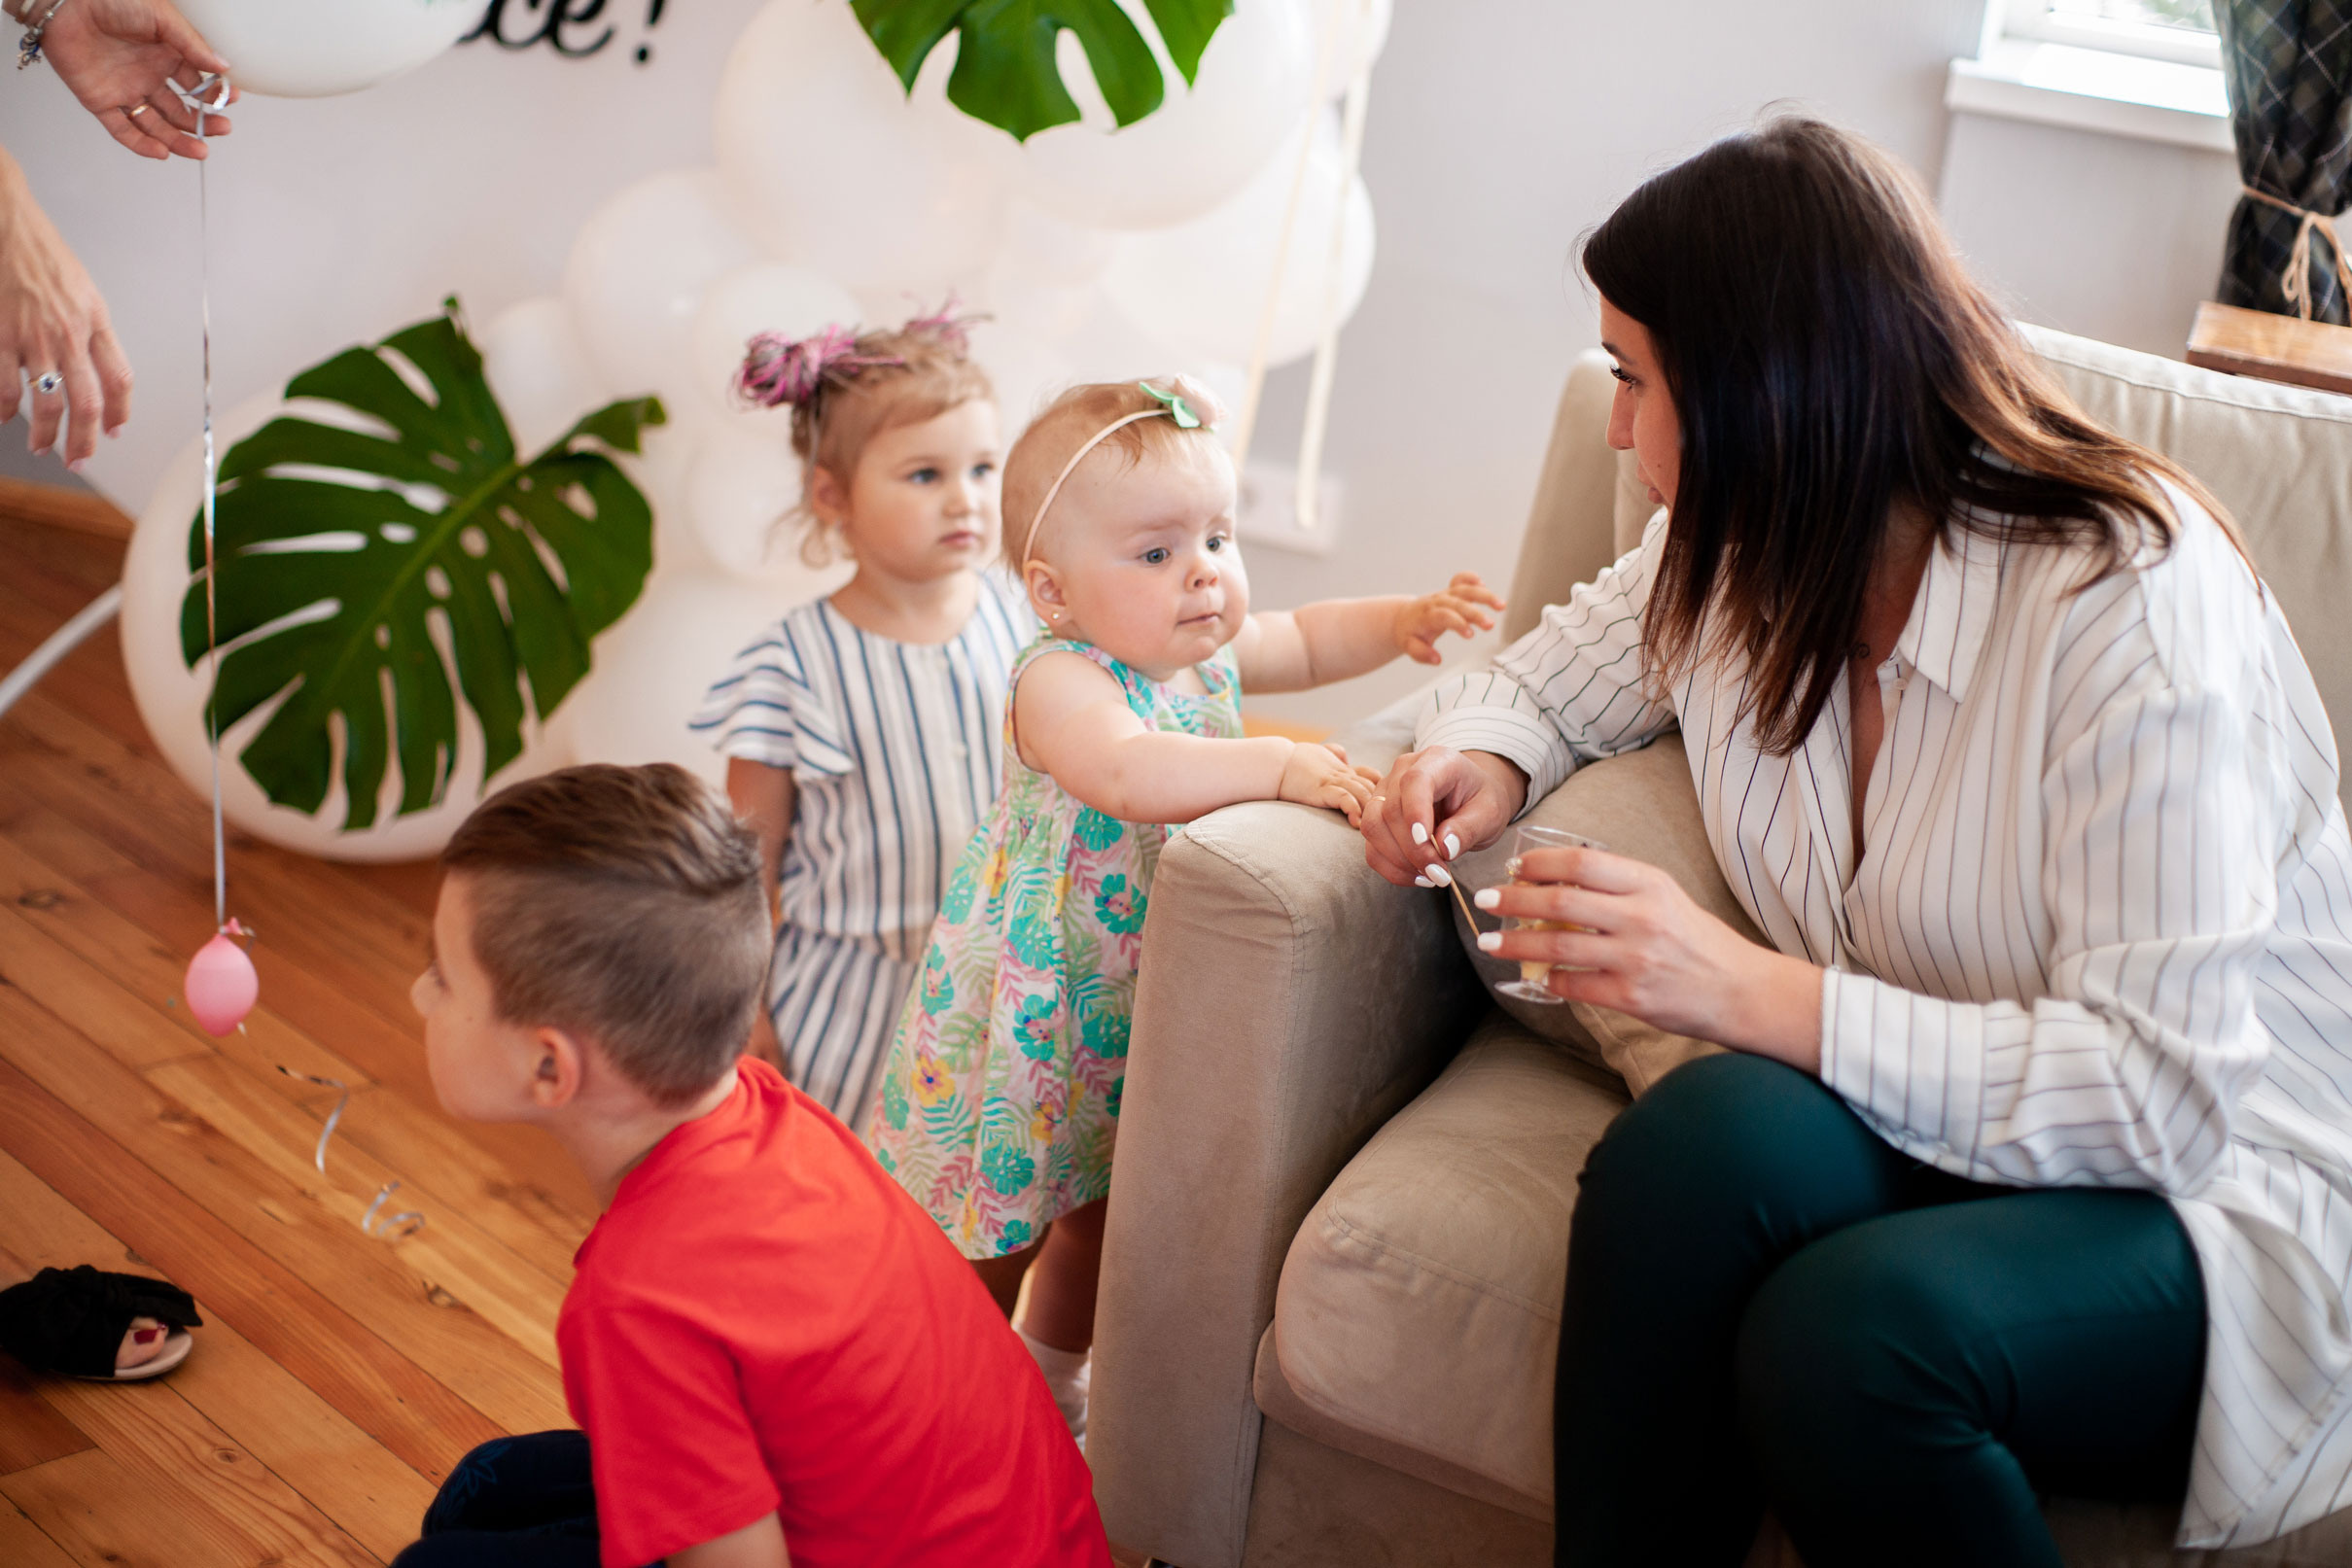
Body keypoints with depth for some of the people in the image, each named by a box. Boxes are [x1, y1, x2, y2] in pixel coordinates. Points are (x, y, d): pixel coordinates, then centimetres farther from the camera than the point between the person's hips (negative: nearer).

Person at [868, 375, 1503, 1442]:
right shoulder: (1061, 680, -28)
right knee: (994, 1239, 9)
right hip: (1034, 1015, -7)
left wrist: (1404, 621, 0)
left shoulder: (1209, 651, -4)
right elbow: (1129, 773, -49)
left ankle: (1054, 1385, 50)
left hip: (1147, 1011, 8)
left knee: (1103, 1214, 25)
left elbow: (1306, 640, 16)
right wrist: (1278, 766, -54)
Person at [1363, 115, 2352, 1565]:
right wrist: (1486, 757, -1)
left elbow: (2170, 1095, -24)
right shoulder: (1745, 552, 2)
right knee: (1711, 1131, -30)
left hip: (2221, 1197, -5)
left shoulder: (2132, 600, -20)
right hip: (1913, 1126, 6)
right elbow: (1565, 671, 24)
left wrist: (1755, 992, -31)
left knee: (1851, 1328, -36)